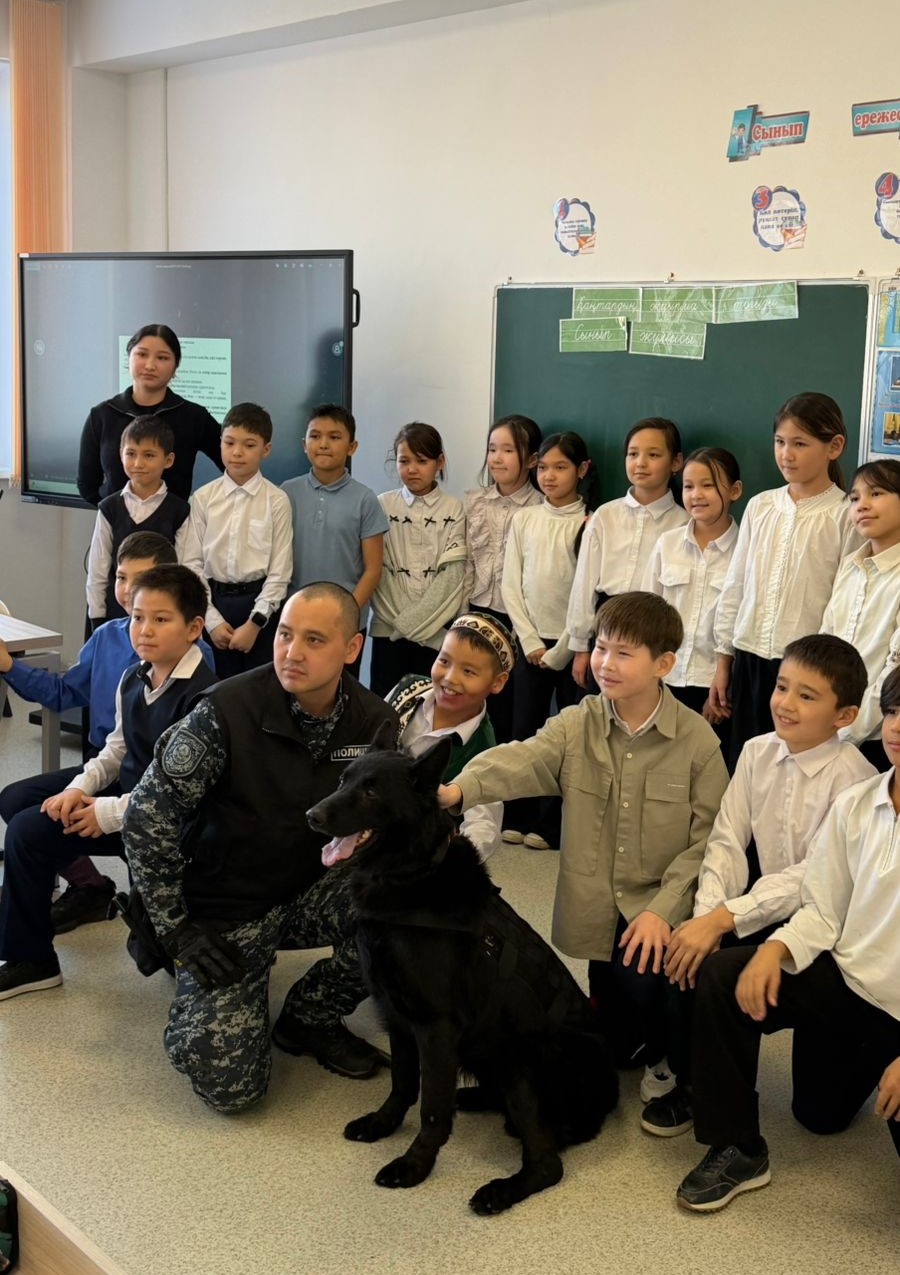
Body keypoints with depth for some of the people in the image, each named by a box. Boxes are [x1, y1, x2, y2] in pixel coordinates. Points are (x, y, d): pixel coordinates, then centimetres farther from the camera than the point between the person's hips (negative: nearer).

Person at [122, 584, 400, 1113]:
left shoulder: (375, 722, -8)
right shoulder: (227, 712, -21)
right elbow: (148, 817, -13)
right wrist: (176, 929, -12)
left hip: (313, 893, 4)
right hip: (226, 908, -3)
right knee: (228, 1082, -18)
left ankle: (312, 1016, 2)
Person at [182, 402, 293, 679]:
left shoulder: (277, 501, -6)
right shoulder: (203, 498, 0)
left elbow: (280, 572, -6)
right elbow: (193, 563, 0)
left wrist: (254, 622, -12)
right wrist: (212, 619, -7)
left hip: (260, 602, -2)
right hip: (214, 601, 2)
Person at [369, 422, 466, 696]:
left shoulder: (453, 510, 1)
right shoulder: (383, 506, 4)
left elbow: (452, 574, -5)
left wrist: (413, 621, -10)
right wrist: (399, 618, -8)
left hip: (434, 630, -1)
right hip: (388, 627, 1)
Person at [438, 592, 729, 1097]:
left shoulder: (697, 739, -9)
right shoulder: (577, 724, -3)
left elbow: (706, 838, -10)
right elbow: (520, 761, -21)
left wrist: (662, 909, -19)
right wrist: (458, 790, -41)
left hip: (663, 908, -3)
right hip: (599, 910, 3)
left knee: (642, 985, -26)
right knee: (614, 1041, 5)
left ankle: (671, 1055, 9)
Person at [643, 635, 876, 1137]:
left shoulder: (852, 779, -18)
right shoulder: (758, 753, 0)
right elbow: (727, 841, -5)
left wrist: (724, 919, -30)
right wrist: (706, 913, -22)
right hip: (763, 903, 5)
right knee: (689, 949, -19)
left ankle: (694, 1083, 3)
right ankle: (685, 1068, 8)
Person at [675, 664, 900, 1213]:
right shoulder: (855, 805, -6)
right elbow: (823, 910, 1)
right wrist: (776, 949, -20)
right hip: (844, 980, 4)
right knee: (721, 978, -13)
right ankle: (738, 1150, -1)